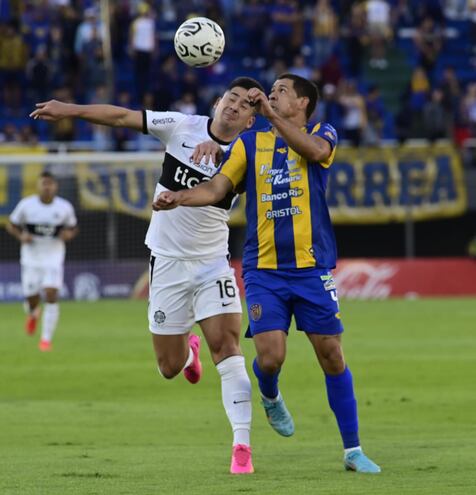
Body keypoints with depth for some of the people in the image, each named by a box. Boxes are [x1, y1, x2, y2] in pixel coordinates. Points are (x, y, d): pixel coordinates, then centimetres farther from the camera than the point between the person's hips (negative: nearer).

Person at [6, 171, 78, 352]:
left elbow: (73, 228, 11)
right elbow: (11, 225, 4)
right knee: (32, 299, 3)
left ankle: (46, 339, -6)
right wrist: (21, 236, -16)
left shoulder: (65, 207, -4)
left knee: (51, 295, -15)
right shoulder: (26, 205, -7)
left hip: (54, 258, 0)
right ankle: (33, 314, 43)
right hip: (31, 259, 0)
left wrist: (68, 234, -12)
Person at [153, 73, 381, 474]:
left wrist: (271, 114, -23)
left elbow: (316, 150, -20)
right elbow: (217, 188, 5)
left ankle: (353, 450, 9)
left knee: (332, 355, -1)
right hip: (264, 271, 1)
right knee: (270, 356, -11)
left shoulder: (322, 134, 4)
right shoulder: (250, 143, 11)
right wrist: (180, 197, -13)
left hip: (313, 268, -1)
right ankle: (271, 397, 26)